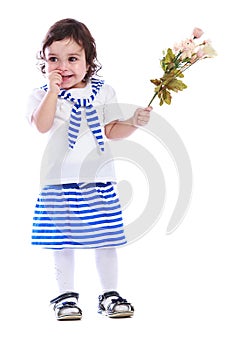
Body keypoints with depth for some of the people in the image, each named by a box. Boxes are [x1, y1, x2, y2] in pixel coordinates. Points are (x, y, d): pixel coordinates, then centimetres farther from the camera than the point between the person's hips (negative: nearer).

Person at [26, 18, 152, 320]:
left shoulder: (103, 92, 7)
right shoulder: (42, 96, 0)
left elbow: (111, 130, 8)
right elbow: (42, 126, -18)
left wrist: (133, 122, -9)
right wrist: (54, 89, -20)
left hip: (99, 178, 2)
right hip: (60, 179, -1)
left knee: (105, 239, 6)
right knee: (62, 240, 5)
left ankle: (110, 294, 18)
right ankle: (66, 295, 19)